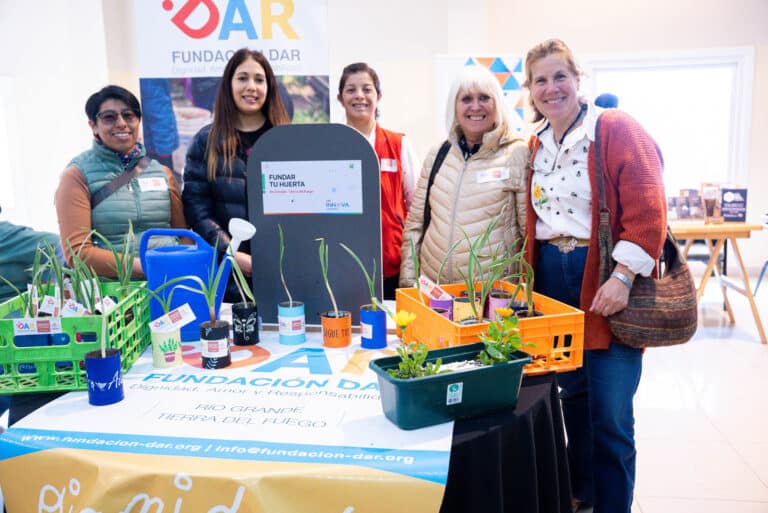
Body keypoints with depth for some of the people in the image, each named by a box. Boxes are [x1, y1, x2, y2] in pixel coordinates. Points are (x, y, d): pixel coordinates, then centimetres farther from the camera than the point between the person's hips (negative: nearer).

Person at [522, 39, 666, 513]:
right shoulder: (536, 146, 12)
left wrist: (622, 277, -20)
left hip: (606, 281, -6)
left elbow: (647, 210, -15)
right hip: (553, 279, 6)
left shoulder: (617, 129, -7)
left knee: (610, 414, 0)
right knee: (573, 396, 16)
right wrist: (531, 272, 10)